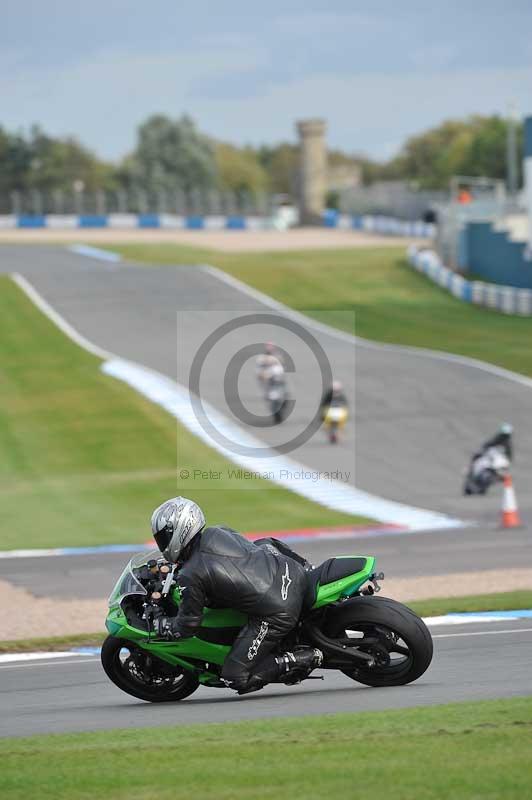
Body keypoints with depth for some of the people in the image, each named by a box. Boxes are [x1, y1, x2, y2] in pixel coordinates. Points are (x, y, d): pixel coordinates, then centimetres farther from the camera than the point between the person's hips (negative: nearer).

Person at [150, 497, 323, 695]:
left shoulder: (189, 577, -9)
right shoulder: (218, 532, 11)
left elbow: (187, 626, 1)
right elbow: (266, 545, 25)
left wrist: (156, 624, 17)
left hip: (277, 613, -8)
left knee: (235, 678, 3)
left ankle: (305, 659, -6)